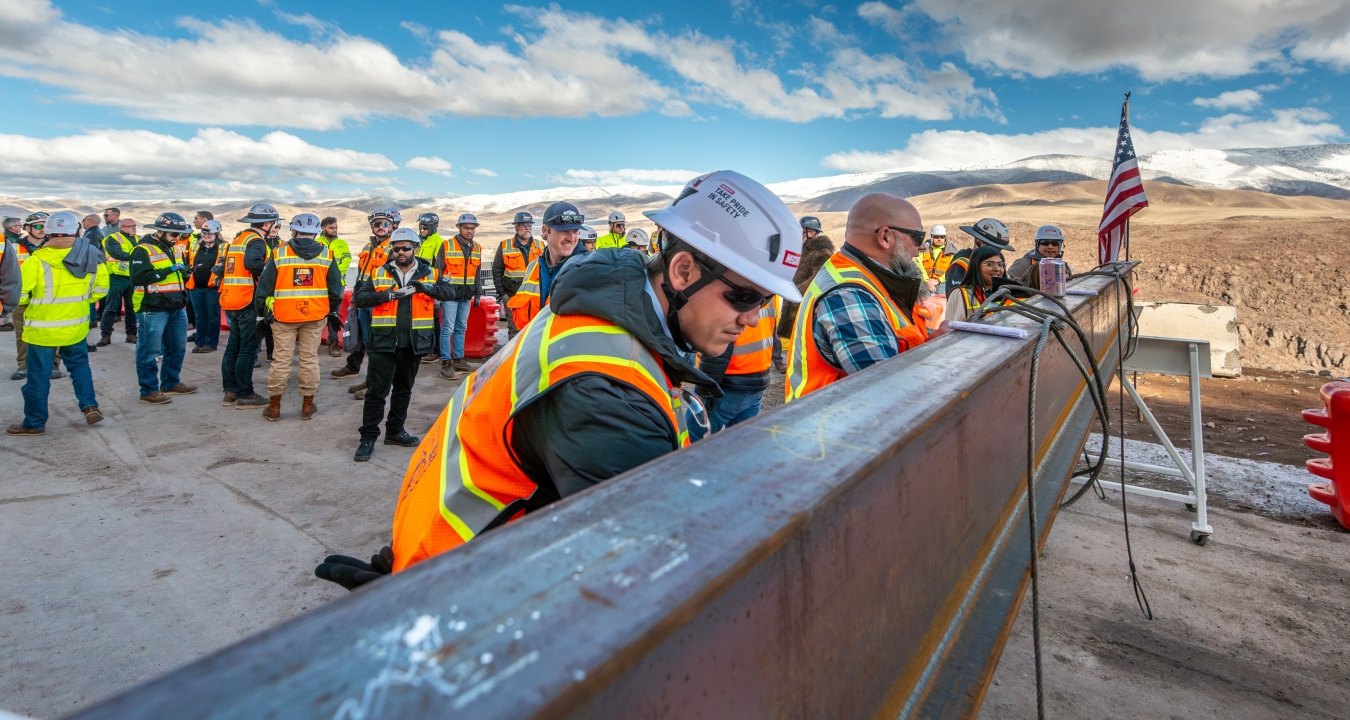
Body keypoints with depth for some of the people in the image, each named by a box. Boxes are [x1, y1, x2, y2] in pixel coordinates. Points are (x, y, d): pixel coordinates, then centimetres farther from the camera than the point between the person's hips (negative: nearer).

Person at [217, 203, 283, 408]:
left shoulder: (238, 238, 18)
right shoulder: (256, 240, -10)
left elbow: (220, 268, 17)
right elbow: (252, 262, -30)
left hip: (230, 300, 9)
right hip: (247, 301, -9)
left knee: (233, 346, 14)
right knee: (248, 349, -2)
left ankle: (230, 391, 21)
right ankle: (244, 395, 3)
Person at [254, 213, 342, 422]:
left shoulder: (280, 254, -3)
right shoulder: (326, 255, 0)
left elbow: (264, 286, 1)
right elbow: (335, 289, 5)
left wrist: (261, 310, 13)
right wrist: (333, 311, 18)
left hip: (284, 317, -1)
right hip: (315, 317, 1)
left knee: (281, 360, 7)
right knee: (310, 359, 7)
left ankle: (274, 406, 15)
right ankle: (307, 405, 15)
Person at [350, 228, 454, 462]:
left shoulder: (430, 273, 6)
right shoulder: (378, 273, 4)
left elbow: (450, 292, -7)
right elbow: (360, 297, -5)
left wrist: (427, 287, -24)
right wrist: (387, 295, -20)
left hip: (414, 343, 2)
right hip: (385, 341, -2)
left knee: (404, 389, 15)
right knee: (377, 390, -1)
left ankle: (395, 431, 30)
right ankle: (368, 437, 8)